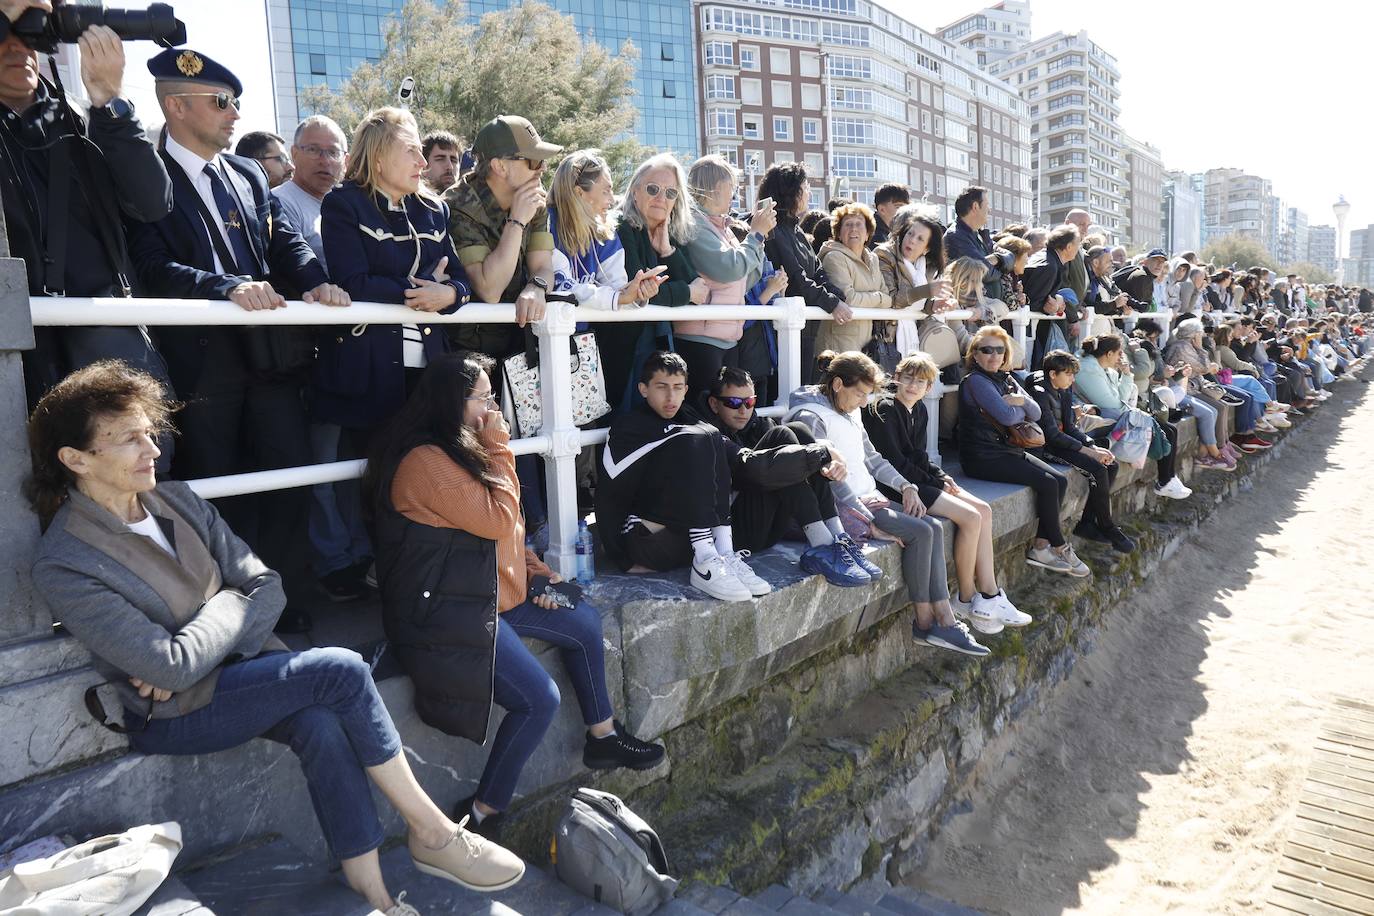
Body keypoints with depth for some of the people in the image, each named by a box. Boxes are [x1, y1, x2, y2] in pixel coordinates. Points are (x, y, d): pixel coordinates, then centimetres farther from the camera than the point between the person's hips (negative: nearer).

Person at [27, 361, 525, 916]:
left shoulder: (175, 499, 2)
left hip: (236, 663, 5)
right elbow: (172, 667, -23)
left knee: (321, 724, -27)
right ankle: (433, 834, -11)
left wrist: (189, 658, -14)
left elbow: (267, 588, -1)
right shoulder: (63, 565, -18)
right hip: (173, 715, -5)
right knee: (342, 671, -23)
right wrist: (228, 607, -7)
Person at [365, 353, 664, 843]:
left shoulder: (459, 450, 11)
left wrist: (534, 572, 7)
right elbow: (497, 520, -20)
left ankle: (603, 737, 27)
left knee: (586, 623, 14)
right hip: (444, 612, -11)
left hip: (487, 594, 11)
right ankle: (481, 815, 0)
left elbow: (503, 529, 17)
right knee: (540, 699, -18)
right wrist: (498, 449, -12)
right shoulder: (425, 461, -21)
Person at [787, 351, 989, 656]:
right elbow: (831, 477, -21)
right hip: (841, 508, -9)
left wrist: (906, 486, 6)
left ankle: (946, 621, -8)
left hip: (866, 498, 9)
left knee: (934, 527, -7)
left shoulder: (850, 413, 14)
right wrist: (869, 521, -22)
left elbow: (872, 457, 21)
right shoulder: (811, 418, -15)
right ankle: (924, 623, -5)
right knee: (920, 532, -19)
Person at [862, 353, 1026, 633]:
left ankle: (990, 597, -2)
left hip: (917, 480, 9)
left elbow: (919, 456, 15)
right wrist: (933, 482, -11)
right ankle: (966, 599, -2)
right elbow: (895, 462, -16)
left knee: (984, 510, -2)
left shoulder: (919, 411, 14)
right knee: (970, 517, -17)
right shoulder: (884, 409, -13)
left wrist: (941, 476, -3)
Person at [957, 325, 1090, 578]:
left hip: (1006, 448, 9)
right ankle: (1059, 547, 2)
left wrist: (1022, 400, -10)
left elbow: (1036, 413, 10)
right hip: (982, 456, -9)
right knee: (1047, 484, -16)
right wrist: (1020, 407, 3)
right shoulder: (975, 380, -12)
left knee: (1060, 480, -5)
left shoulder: (1006, 379, 15)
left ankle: (1041, 547, -2)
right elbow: (1007, 416, -18)